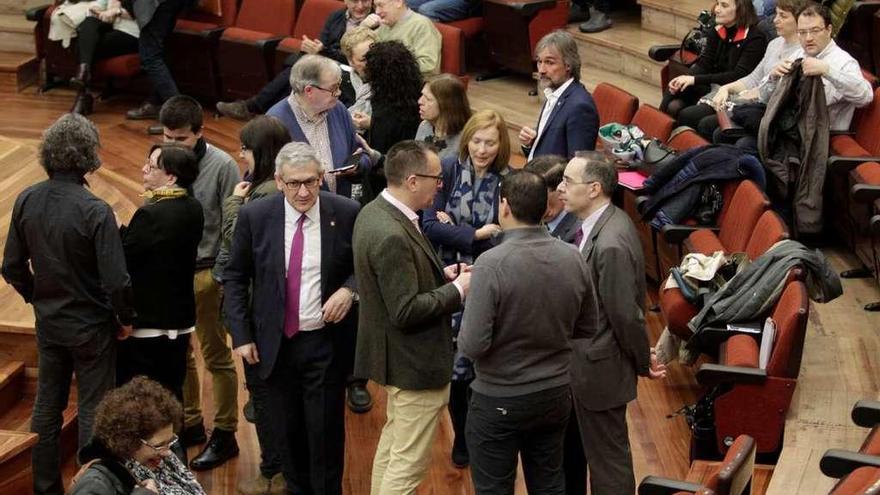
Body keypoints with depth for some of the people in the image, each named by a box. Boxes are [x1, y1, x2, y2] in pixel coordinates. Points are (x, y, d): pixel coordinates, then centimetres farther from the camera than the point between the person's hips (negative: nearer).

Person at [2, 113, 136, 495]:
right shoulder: (95, 211, -24)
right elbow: (116, 280, -23)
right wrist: (126, 319, -5)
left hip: (48, 322, 5)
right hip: (91, 325, -5)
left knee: (47, 406, 18)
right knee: (91, 412, 8)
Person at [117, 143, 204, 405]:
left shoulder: (151, 214, -22)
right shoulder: (193, 209, 2)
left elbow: (123, 262, -19)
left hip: (146, 324, -7)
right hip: (180, 321, 7)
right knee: (172, 396, 16)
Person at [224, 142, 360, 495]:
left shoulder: (347, 214, -8)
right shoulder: (254, 217, -5)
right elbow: (235, 278, 4)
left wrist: (350, 288, -15)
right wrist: (241, 335, -2)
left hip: (326, 342, -1)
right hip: (276, 343, 1)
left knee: (325, 429, 3)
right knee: (287, 430, 11)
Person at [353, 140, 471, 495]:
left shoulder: (374, 212, 1)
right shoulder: (393, 236, -29)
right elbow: (405, 311, -27)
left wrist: (442, 274, 3)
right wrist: (457, 289, -17)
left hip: (395, 354, 11)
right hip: (415, 361, -11)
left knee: (394, 437, 26)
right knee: (410, 461, 1)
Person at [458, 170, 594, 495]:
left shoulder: (492, 264, -24)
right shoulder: (573, 258, -8)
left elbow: (472, 346, -22)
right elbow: (586, 325, 5)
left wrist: (466, 295, -4)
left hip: (499, 401, -5)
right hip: (556, 395, 5)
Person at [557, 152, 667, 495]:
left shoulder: (611, 245, -29)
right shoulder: (603, 222, 2)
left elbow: (627, 314, -22)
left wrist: (643, 362, -9)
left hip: (600, 369, -9)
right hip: (592, 360, 9)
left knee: (608, 456, 6)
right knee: (598, 450, 23)